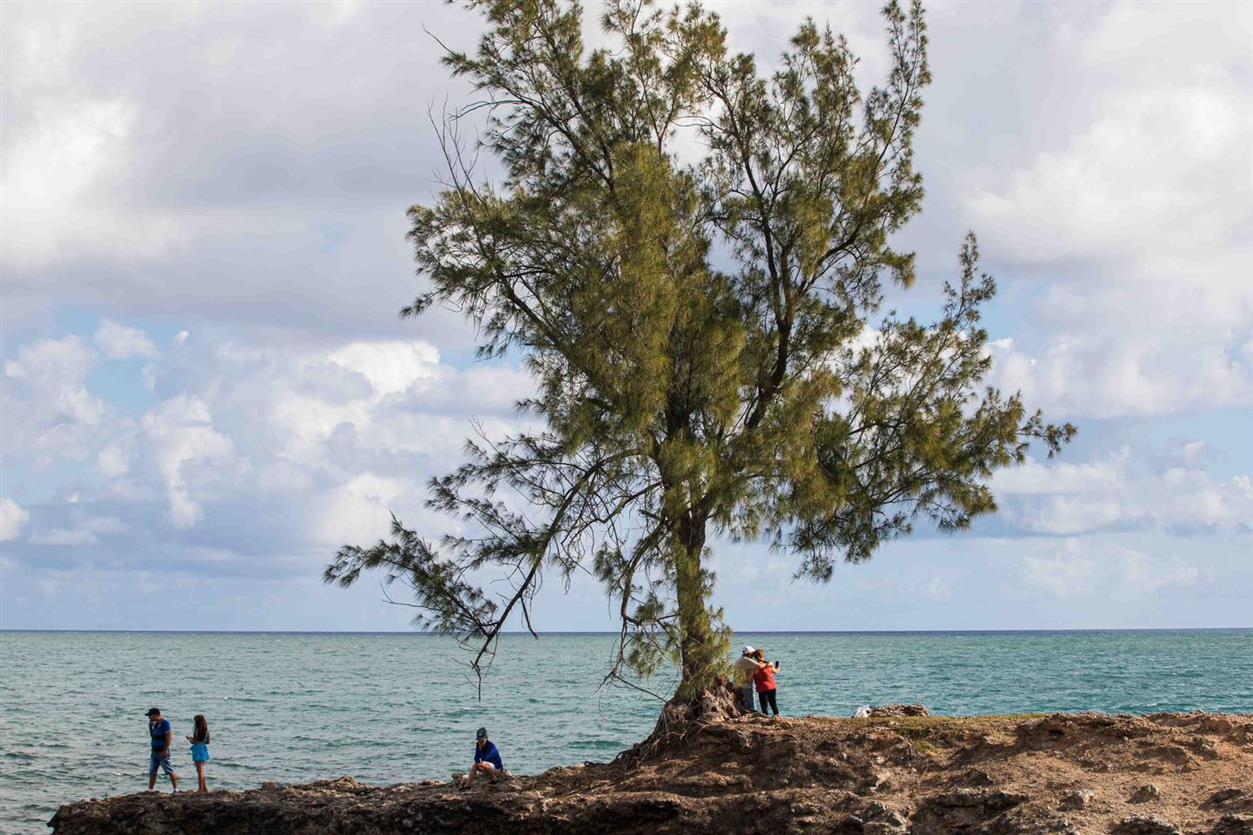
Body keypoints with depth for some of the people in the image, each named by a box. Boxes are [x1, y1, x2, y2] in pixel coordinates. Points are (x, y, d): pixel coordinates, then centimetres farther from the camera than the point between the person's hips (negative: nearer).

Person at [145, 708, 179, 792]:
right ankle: (150, 790, 14)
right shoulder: (156, 724, 14)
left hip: (162, 752, -9)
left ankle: (176, 789, -7)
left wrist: (165, 750, -23)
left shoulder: (165, 723, -13)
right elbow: (152, 735, 25)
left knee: (170, 771, -8)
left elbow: (169, 737, -19)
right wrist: (150, 726, 11)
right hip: (155, 752, 9)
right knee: (152, 772, 9)